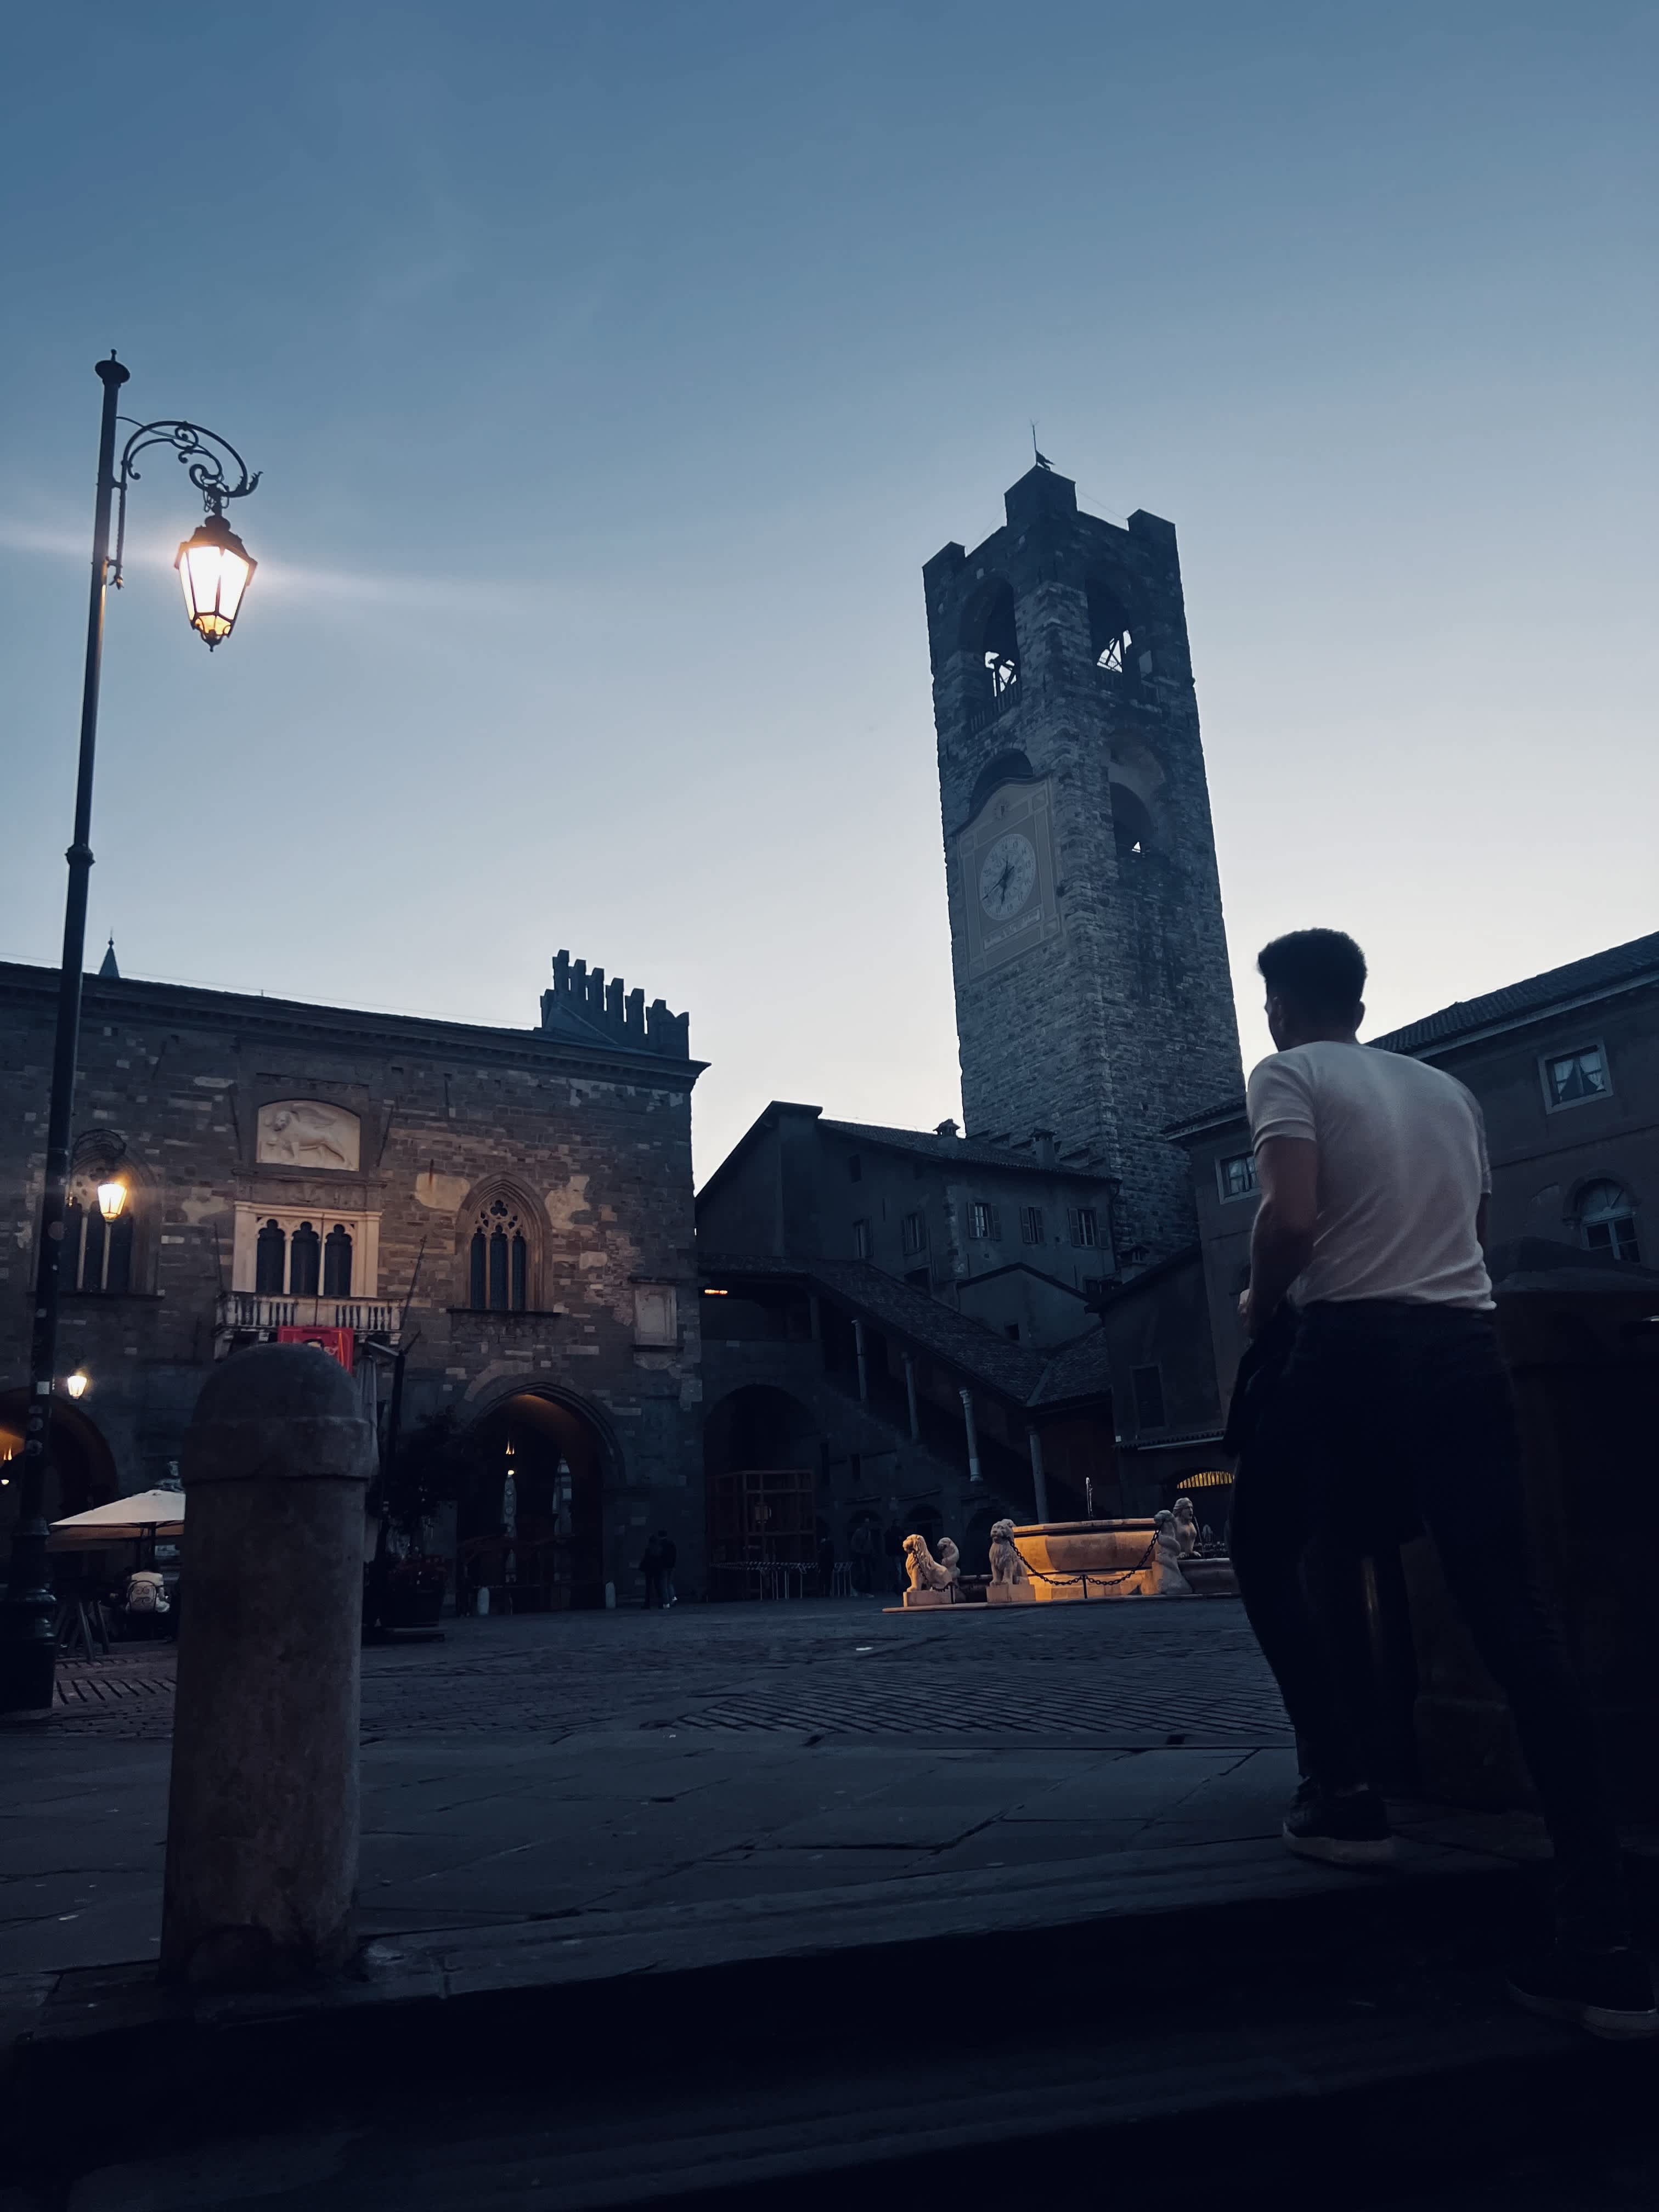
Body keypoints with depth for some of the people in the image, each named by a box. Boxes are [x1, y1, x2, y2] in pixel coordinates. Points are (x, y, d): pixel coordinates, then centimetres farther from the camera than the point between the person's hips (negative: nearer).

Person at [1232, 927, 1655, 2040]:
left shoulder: (1289, 1075, 0)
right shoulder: (1449, 1089, 20)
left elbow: (1291, 1221, -15)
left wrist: (1260, 1310, 2)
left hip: (1346, 1350, -5)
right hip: (1467, 1353, 5)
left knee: (1270, 1556, 19)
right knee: (1513, 1616, 2)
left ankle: (1343, 1789, 13)